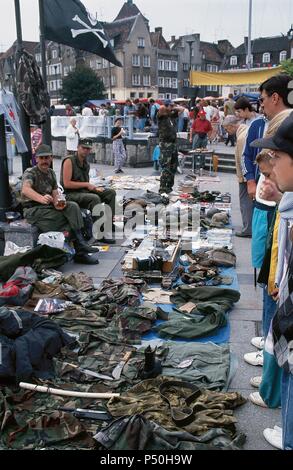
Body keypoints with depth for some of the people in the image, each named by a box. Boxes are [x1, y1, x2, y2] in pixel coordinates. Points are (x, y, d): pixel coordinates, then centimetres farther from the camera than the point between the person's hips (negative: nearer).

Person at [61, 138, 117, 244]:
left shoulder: (86, 164, 15)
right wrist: (86, 184, -15)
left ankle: (109, 222, -5)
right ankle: (100, 235, -31)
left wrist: (94, 188, 1)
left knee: (111, 193, -1)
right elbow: (67, 184, -18)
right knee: (95, 198, -33)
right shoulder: (69, 161, -10)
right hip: (71, 195, -8)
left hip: (84, 192, 9)